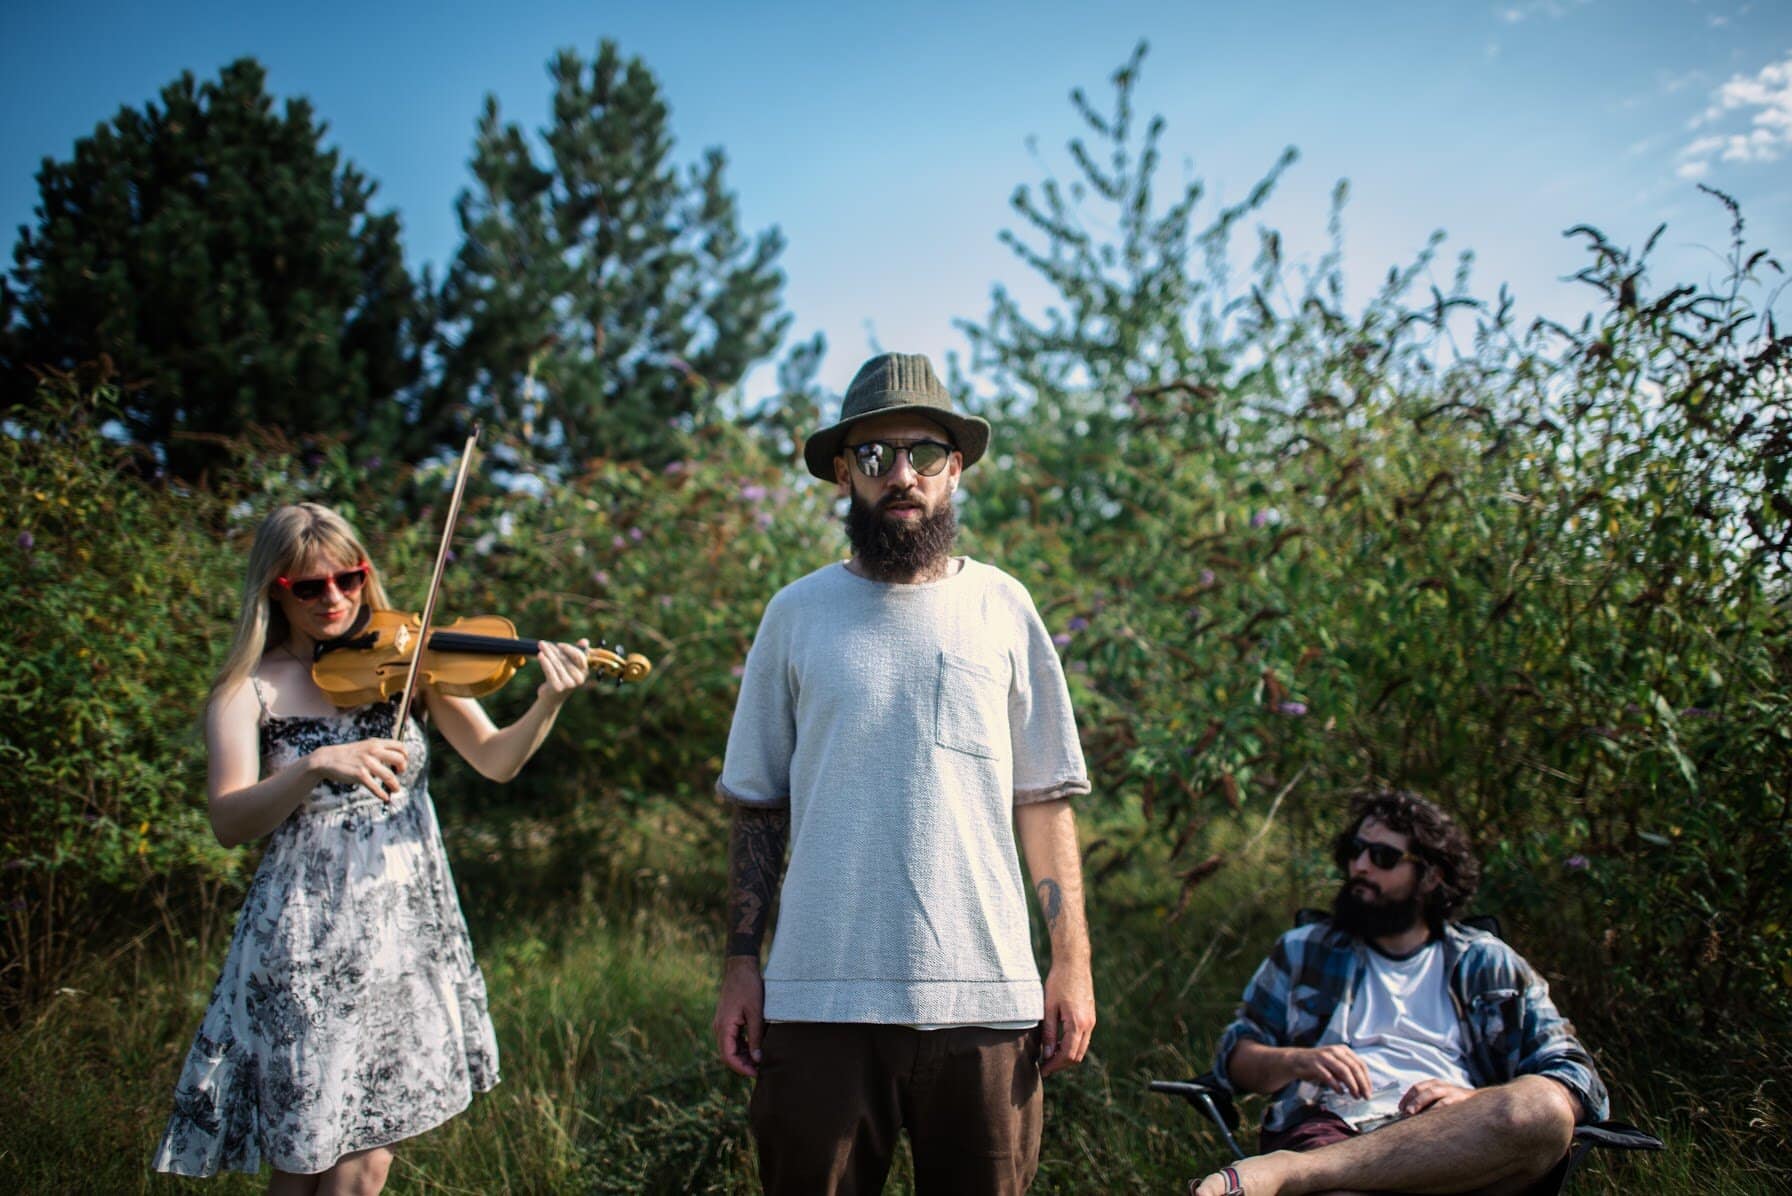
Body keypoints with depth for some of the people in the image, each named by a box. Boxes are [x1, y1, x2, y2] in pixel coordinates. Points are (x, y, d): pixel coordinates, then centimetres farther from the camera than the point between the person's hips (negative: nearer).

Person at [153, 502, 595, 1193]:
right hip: (308, 948, -2)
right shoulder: (251, 690, -4)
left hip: (408, 932, 2)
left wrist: (548, 703, -24)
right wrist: (316, 766, -31)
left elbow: (494, 761, -5)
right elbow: (228, 823, -15)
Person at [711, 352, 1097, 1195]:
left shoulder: (1001, 609, 6)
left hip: (984, 997, 0)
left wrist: (1072, 961, -1)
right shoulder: (796, 614, 6)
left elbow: (1044, 802, 6)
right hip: (819, 998, 0)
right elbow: (757, 808, 9)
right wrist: (741, 965, 3)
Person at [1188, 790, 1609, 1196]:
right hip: (1329, 1129, -3)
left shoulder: (1487, 964, 21)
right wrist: (1296, 1060, -3)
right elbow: (1235, 1055, 20)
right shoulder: (1304, 950, 25)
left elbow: (1578, 1080, 12)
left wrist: (1476, 1100, -8)